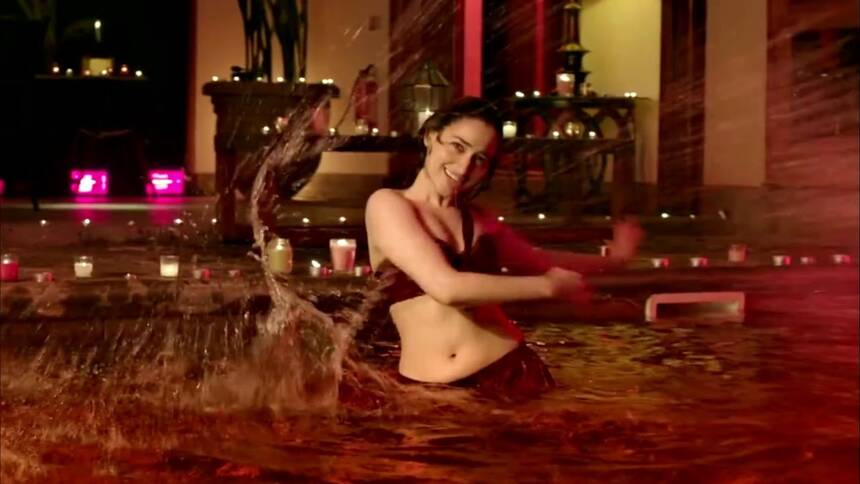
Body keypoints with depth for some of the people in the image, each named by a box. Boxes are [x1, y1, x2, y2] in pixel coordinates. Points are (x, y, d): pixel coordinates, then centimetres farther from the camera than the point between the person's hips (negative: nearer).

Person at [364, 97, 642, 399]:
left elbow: (537, 261, 32)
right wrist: (549, 285, -6)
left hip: (507, 371, 4)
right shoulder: (387, 204, -3)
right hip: (428, 387, -4)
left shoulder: (478, 219, 14)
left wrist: (610, 259, 30)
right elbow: (446, 286, -15)